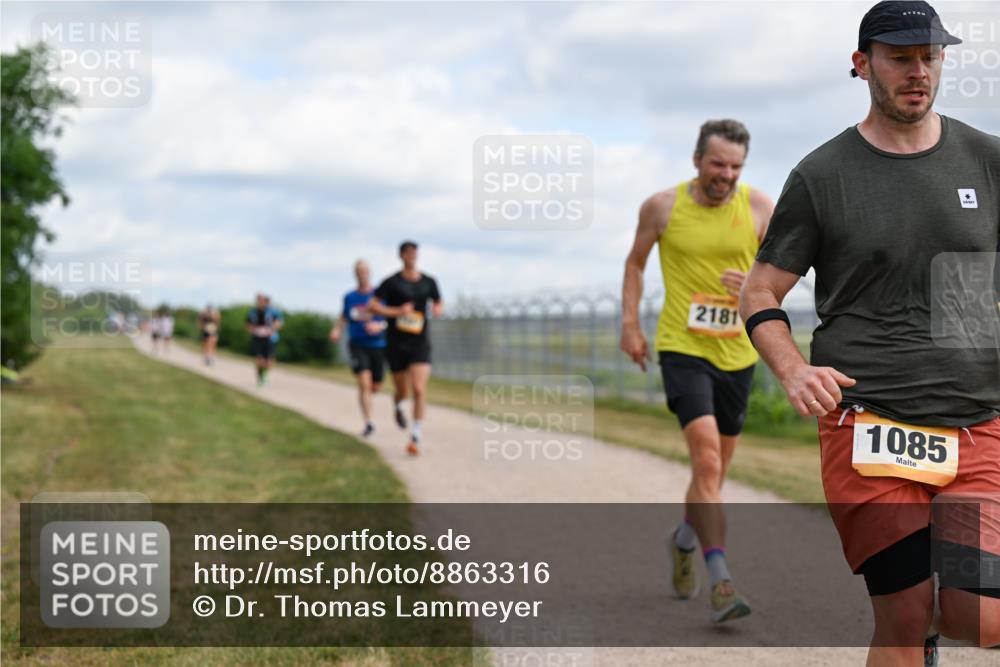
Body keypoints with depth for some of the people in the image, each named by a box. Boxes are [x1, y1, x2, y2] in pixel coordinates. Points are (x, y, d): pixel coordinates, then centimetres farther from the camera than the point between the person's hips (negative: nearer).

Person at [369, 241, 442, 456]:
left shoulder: (429, 282, 5)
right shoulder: (392, 282, -4)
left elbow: (439, 304, 20)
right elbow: (373, 306, -7)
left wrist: (438, 309, -4)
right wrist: (397, 311, -19)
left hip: (420, 343, 1)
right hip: (396, 343, -1)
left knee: (419, 390, -15)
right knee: (403, 390, 11)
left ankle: (415, 438, -11)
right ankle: (398, 406, 50)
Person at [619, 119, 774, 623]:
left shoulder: (759, 208, -1)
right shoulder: (662, 207, -4)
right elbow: (636, 262, 12)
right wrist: (630, 323, 4)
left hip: (737, 353, 3)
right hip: (683, 348, -3)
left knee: (716, 468, 16)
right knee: (706, 459, -20)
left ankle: (684, 540, 44)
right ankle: (720, 582, -22)